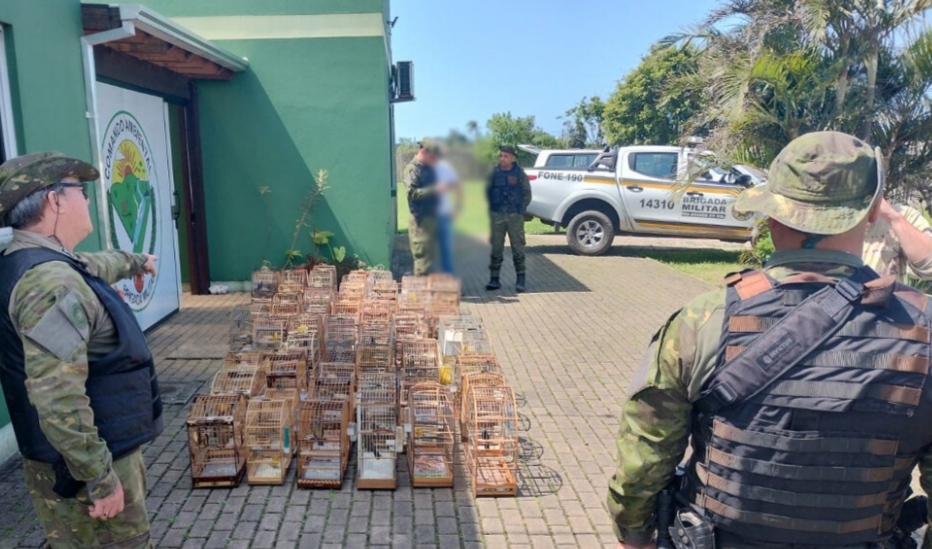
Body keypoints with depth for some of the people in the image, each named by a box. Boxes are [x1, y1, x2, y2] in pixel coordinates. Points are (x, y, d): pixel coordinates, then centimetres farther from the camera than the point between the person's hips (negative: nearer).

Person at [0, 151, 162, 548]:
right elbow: (56, 399, -33)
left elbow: (94, 265, 32)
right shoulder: (50, 280, -27)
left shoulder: (39, 263, 7)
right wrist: (100, 477, -28)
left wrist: (136, 261, 51)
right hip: (82, 465, -10)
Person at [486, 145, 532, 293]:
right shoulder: (493, 173, 4)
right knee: (496, 248, 5)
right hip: (496, 215, 1)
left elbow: (527, 194, 6)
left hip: (515, 216, -1)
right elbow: (486, 192, 11)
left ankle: (521, 279, 10)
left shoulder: (520, 174, 1)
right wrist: (488, 209, 3)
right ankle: (494, 278, 12)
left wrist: (521, 210, -2)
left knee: (518, 248, 2)